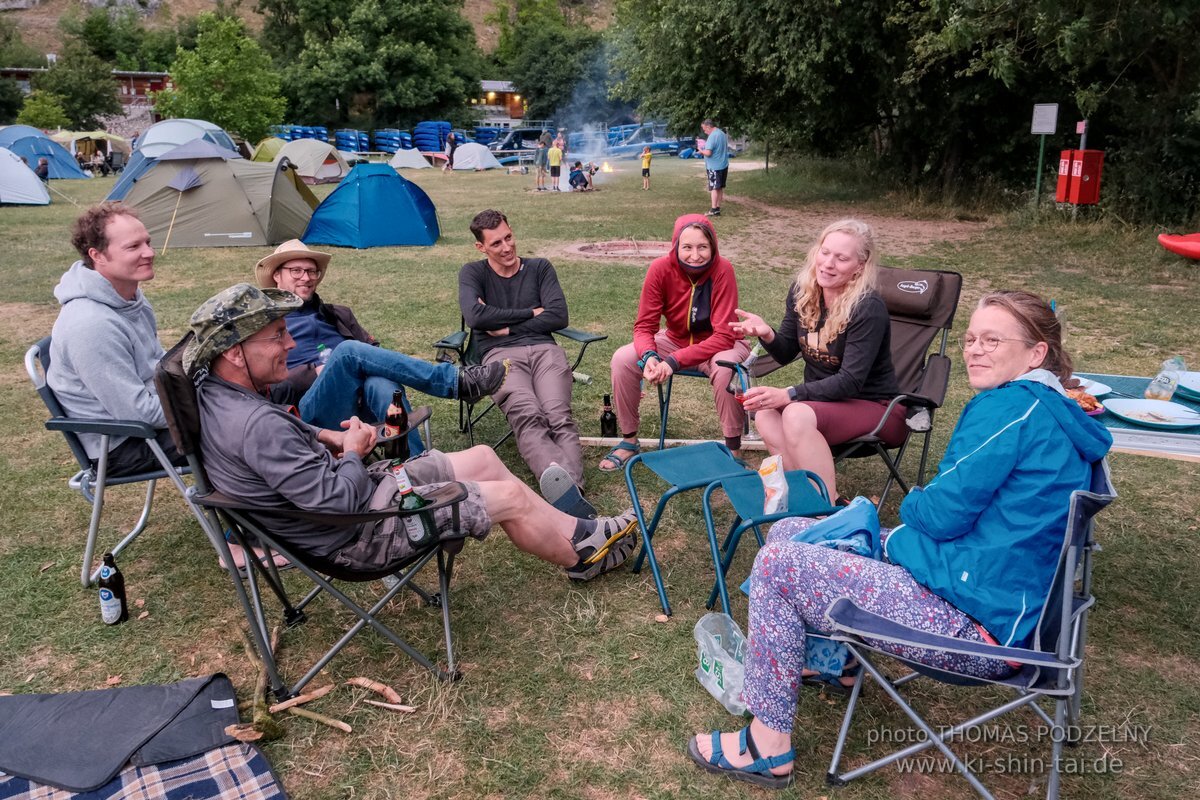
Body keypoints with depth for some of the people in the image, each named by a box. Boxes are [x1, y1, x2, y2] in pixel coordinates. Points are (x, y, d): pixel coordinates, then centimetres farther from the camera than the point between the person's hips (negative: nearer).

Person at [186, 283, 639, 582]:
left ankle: (577, 533, 25)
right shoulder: (256, 425, -33)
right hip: (356, 534, -10)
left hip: (348, 492, 10)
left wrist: (325, 436, 2)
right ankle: (583, 554, 24)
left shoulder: (215, 392, -1)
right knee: (510, 496, -4)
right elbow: (338, 500, -31)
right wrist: (352, 453, -11)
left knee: (483, 459, 12)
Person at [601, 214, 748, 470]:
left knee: (725, 367, -36)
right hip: (675, 340, 3)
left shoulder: (722, 269, -25)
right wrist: (649, 356, -37)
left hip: (717, 345, -3)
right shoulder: (661, 268, -18)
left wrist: (674, 361, -35)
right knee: (622, 358, -18)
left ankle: (733, 449, -17)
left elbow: (724, 335, -27)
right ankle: (629, 440, 1)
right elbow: (644, 326, -14)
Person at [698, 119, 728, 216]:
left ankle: (714, 210, -4)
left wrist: (701, 151, -6)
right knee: (720, 188, 12)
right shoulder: (722, 133, 10)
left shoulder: (712, 136, -19)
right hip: (724, 165, 9)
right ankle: (718, 208, 17)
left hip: (714, 167, -9)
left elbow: (708, 153, -27)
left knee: (714, 188, -5)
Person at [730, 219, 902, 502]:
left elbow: (851, 381, -24)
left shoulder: (868, 308, -21)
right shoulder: (802, 292, -2)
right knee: (765, 414, -25)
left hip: (875, 407, -6)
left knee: (798, 415, -33)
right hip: (823, 398, 6)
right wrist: (767, 334, -16)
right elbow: (787, 353, 6)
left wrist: (788, 394, -33)